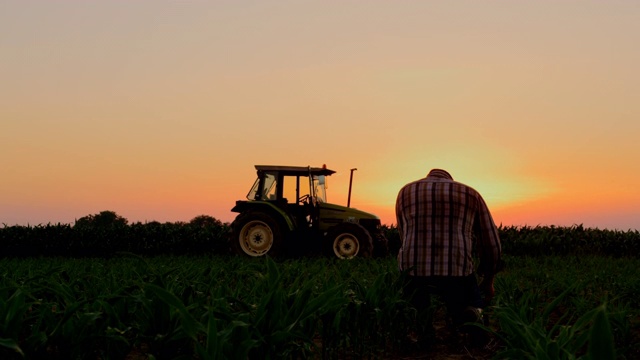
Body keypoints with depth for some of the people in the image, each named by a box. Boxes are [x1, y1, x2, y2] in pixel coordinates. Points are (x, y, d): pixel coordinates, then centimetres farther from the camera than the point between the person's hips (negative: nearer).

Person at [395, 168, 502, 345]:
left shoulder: (406, 192, 21)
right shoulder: (470, 194, 20)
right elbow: (491, 242, 20)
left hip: (414, 268, 1)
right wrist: (488, 280, 33)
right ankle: (472, 313, -14)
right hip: (458, 270, -1)